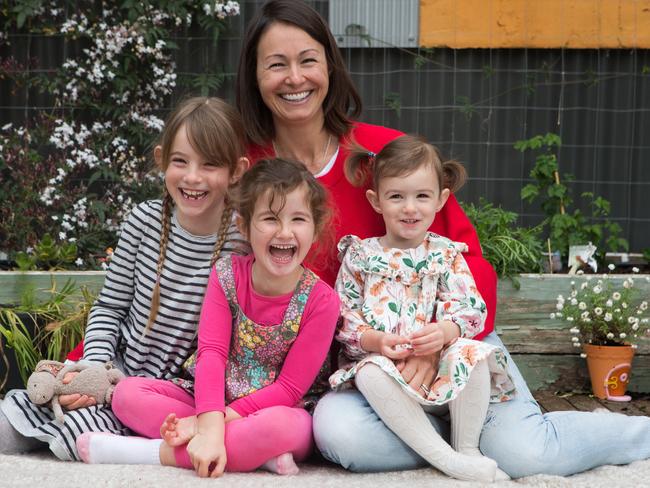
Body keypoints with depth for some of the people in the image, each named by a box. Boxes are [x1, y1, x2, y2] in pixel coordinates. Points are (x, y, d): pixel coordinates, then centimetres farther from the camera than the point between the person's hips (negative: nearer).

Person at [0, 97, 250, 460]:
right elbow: (109, 307, 4)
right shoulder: (145, 221, -6)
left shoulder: (244, 242, -14)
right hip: (119, 366, 3)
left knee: (82, 431, -23)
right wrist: (96, 366, -9)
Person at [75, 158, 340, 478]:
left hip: (275, 412, -4)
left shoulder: (321, 301, -14)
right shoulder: (227, 275, -6)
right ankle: (255, 451, -25)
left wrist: (218, 419, -22)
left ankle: (153, 452, -28)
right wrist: (209, 427, -32)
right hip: (216, 403, 4)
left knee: (288, 426, -39)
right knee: (127, 392, -16)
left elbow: (289, 389, -13)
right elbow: (211, 353, -16)